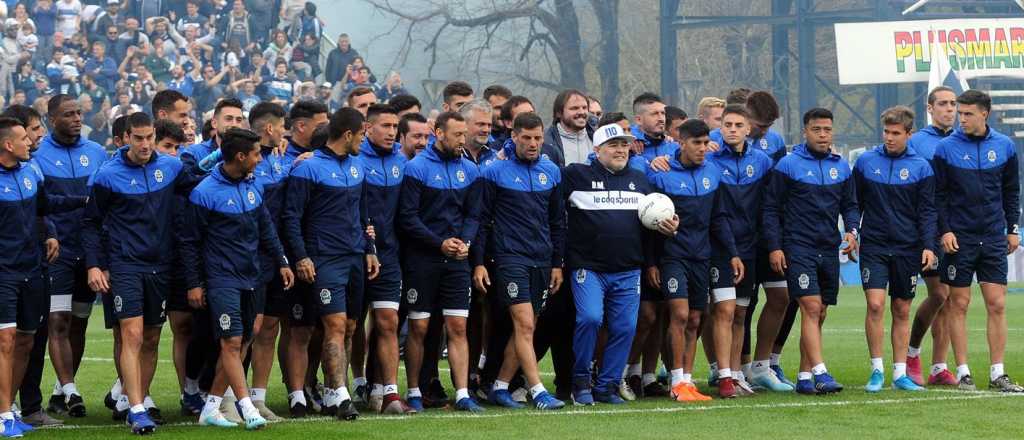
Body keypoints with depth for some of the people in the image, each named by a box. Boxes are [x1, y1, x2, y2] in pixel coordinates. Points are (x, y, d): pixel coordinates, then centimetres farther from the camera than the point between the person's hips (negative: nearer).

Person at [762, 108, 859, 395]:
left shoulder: (841, 167, 11)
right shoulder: (788, 165, -3)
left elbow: (850, 205, 18)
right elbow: (772, 208, -1)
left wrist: (851, 231, -1)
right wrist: (774, 247, -7)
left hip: (829, 250, 5)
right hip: (798, 248, -5)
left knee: (819, 315, 7)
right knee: (811, 308, -16)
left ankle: (804, 377, 13)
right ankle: (820, 373, -22)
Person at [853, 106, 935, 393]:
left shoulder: (920, 168, 2)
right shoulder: (866, 162, 4)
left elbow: (927, 211, 2)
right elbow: (854, 204, 11)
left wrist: (928, 245, -8)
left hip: (907, 249, 1)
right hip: (873, 247, -1)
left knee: (902, 312, 6)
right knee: (875, 305, -13)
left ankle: (900, 374, 12)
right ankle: (877, 371, -5)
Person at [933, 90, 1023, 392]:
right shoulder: (946, 148, -3)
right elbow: (937, 194, -2)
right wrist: (944, 230, -10)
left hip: (994, 239, 2)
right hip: (959, 239, -2)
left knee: (997, 304, 0)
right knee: (959, 304, 0)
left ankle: (998, 373, 3)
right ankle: (963, 373, 6)